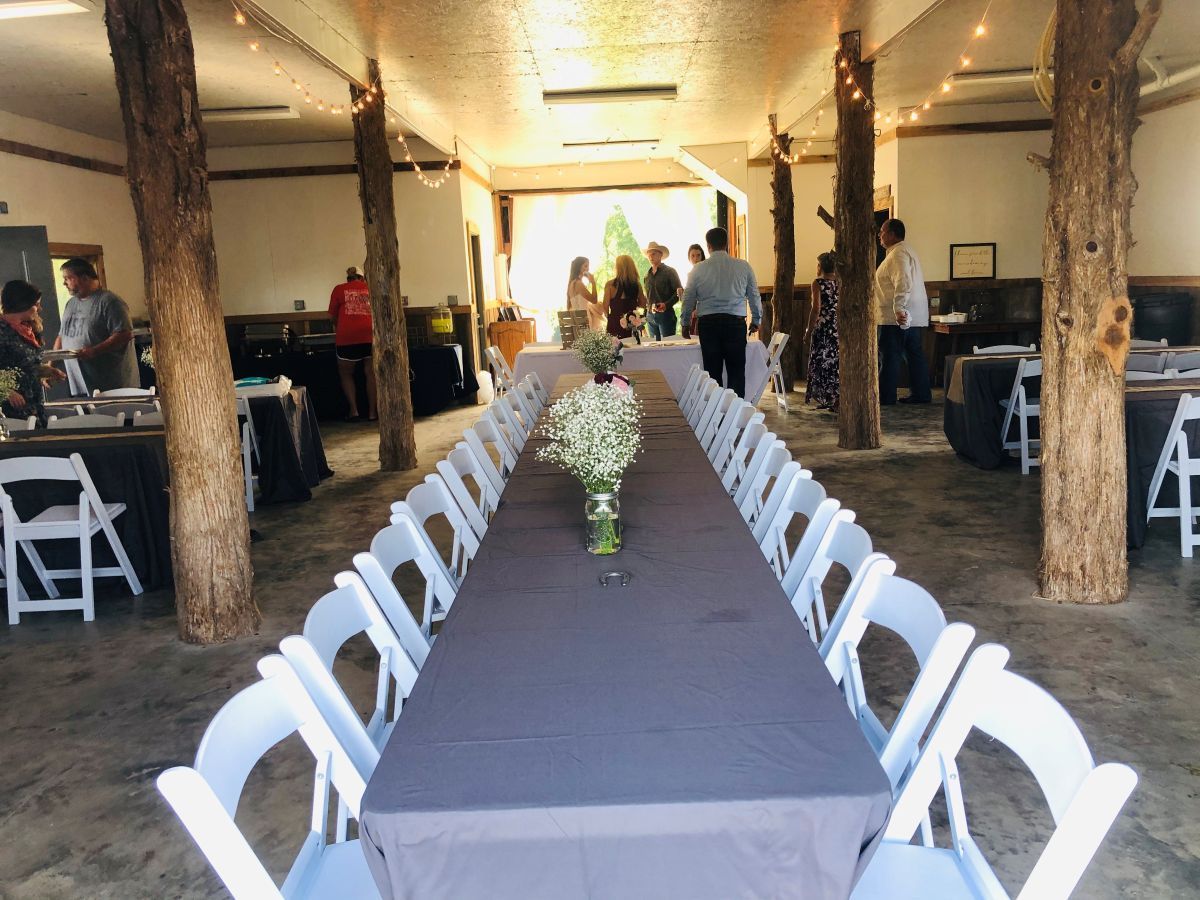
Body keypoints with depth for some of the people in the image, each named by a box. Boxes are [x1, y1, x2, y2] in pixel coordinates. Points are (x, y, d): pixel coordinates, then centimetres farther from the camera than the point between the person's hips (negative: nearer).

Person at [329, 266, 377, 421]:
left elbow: (333, 316, 11)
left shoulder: (339, 289, 9)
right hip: (370, 334, 1)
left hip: (347, 337, -1)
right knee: (371, 374, 9)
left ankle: (354, 410, 4)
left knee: (346, 374, 14)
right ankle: (372, 412, 8)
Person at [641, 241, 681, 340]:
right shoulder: (647, 275, 16)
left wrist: (666, 304, -19)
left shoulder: (670, 272, 0)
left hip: (665, 314, -5)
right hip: (651, 316, 5)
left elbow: (678, 292, -5)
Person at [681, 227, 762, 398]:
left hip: (707, 323, 1)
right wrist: (756, 320, 25)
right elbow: (754, 295, 10)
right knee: (736, 372, 4)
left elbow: (688, 299, 8)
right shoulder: (743, 266, 3)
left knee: (712, 372, 6)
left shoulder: (698, 269, 3)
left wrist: (685, 324, 21)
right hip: (735, 322, 0)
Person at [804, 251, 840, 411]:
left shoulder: (818, 283, -8)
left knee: (822, 362, 2)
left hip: (823, 327, -5)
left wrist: (809, 330, -7)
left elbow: (816, 309, -13)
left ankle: (825, 398, 3)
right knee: (836, 361, 10)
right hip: (839, 328, 5)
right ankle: (836, 398, 10)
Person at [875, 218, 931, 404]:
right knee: (915, 355, 10)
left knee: (889, 356, -5)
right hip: (914, 317, 10)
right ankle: (921, 394, 14)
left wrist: (898, 309, -30)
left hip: (897, 317, -10)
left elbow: (903, 284, -24)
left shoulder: (898, 254, -12)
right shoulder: (906, 251, 22)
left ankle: (885, 396, -2)